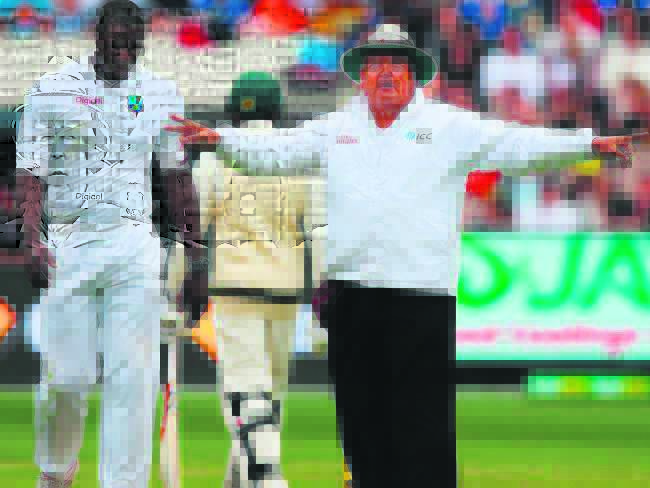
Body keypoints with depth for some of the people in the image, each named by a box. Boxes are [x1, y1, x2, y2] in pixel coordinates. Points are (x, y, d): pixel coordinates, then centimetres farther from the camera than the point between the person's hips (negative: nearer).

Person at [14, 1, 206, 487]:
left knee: (132, 375, -5)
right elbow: (30, 175, -4)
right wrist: (34, 241, -19)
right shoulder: (52, 92, 1)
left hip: (135, 247, 2)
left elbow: (177, 179, 14)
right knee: (66, 375, -1)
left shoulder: (160, 95, 9)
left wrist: (194, 257, 12)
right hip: (67, 243, -2)